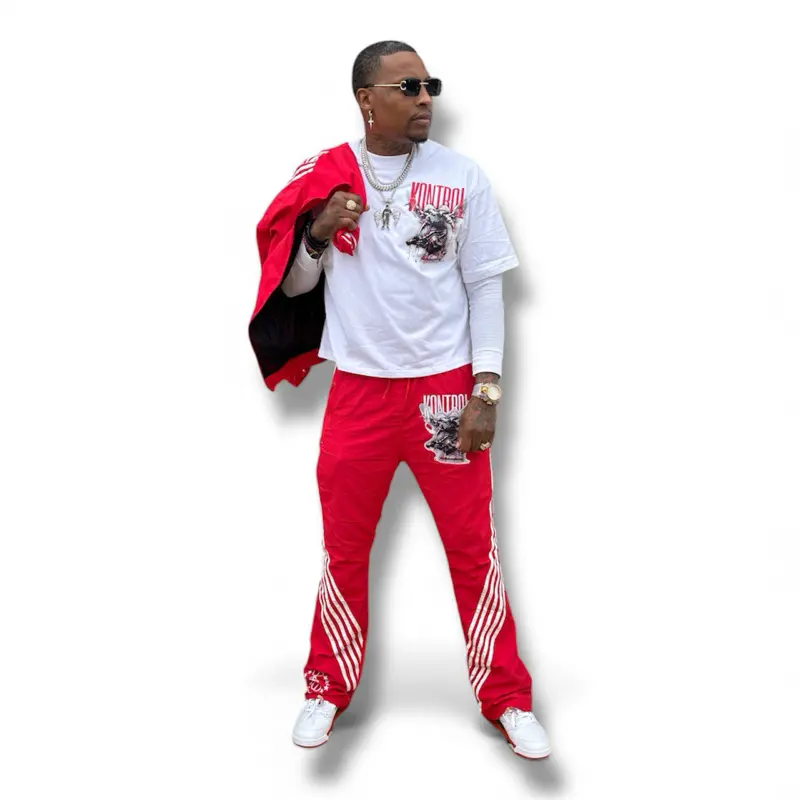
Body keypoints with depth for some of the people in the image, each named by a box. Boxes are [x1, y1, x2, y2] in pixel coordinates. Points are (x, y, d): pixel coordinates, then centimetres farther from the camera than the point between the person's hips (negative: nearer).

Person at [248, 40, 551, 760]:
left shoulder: (461, 177, 0)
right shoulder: (323, 179, 2)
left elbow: (485, 288, 1)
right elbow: (293, 286, 8)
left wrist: (486, 391, -5)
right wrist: (318, 235, -13)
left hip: (445, 389, -1)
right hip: (358, 390, 1)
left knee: (474, 549, 3)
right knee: (344, 549, 11)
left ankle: (506, 699, 20)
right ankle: (329, 690, 30)